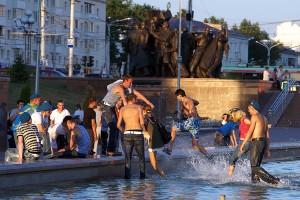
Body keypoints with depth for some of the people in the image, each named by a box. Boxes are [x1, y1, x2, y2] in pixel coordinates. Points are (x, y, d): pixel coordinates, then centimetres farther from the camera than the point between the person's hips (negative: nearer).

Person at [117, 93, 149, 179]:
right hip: (138, 134, -1)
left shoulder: (122, 109, 9)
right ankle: (142, 174, 7)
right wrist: (144, 130, 17)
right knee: (141, 156, 13)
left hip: (127, 134, 1)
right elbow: (142, 123, -3)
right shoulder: (138, 107, 2)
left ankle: (127, 175, -8)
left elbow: (118, 125, 10)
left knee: (128, 157, 5)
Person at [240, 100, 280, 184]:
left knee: (255, 166, -11)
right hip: (264, 142, 9)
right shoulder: (264, 118, 17)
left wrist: (243, 144, -8)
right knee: (256, 165, 14)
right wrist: (267, 149, 21)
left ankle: (273, 180, -21)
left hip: (256, 142, -9)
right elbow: (267, 135, 18)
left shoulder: (254, 116, -8)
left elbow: (250, 132, -13)